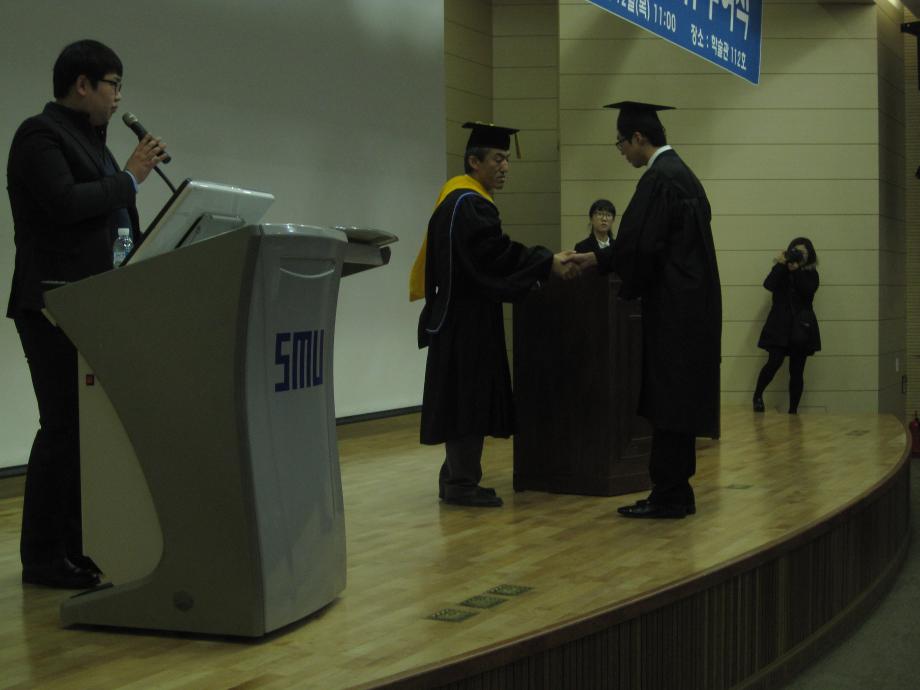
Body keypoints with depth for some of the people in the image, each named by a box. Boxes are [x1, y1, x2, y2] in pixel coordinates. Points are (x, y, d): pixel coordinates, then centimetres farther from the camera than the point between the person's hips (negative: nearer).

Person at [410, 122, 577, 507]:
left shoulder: (460, 199, 17)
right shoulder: (469, 204, -15)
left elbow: (488, 255, 21)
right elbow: (495, 253, -24)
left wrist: (540, 266, 16)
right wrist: (548, 264, -23)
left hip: (463, 315, 11)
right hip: (466, 318, -11)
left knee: (467, 398, 13)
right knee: (467, 397, -6)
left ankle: (457, 478, 19)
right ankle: (461, 484, -1)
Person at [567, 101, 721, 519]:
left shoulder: (659, 179, -16)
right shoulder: (681, 173, 16)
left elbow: (641, 245, -18)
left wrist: (629, 290, 1)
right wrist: (597, 258, 22)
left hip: (672, 309, -10)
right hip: (692, 307, 10)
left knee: (667, 402, -4)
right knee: (679, 400, 12)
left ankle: (668, 495, 0)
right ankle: (677, 491, 17)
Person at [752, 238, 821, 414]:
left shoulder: (811, 274, 10)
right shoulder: (781, 270, 11)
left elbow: (808, 291, -10)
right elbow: (769, 284, -9)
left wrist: (796, 270, -15)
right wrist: (781, 264, -11)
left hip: (802, 328, 1)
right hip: (779, 326, -1)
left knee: (797, 371, 0)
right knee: (774, 362, -18)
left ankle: (793, 411, 6)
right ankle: (757, 396, 3)